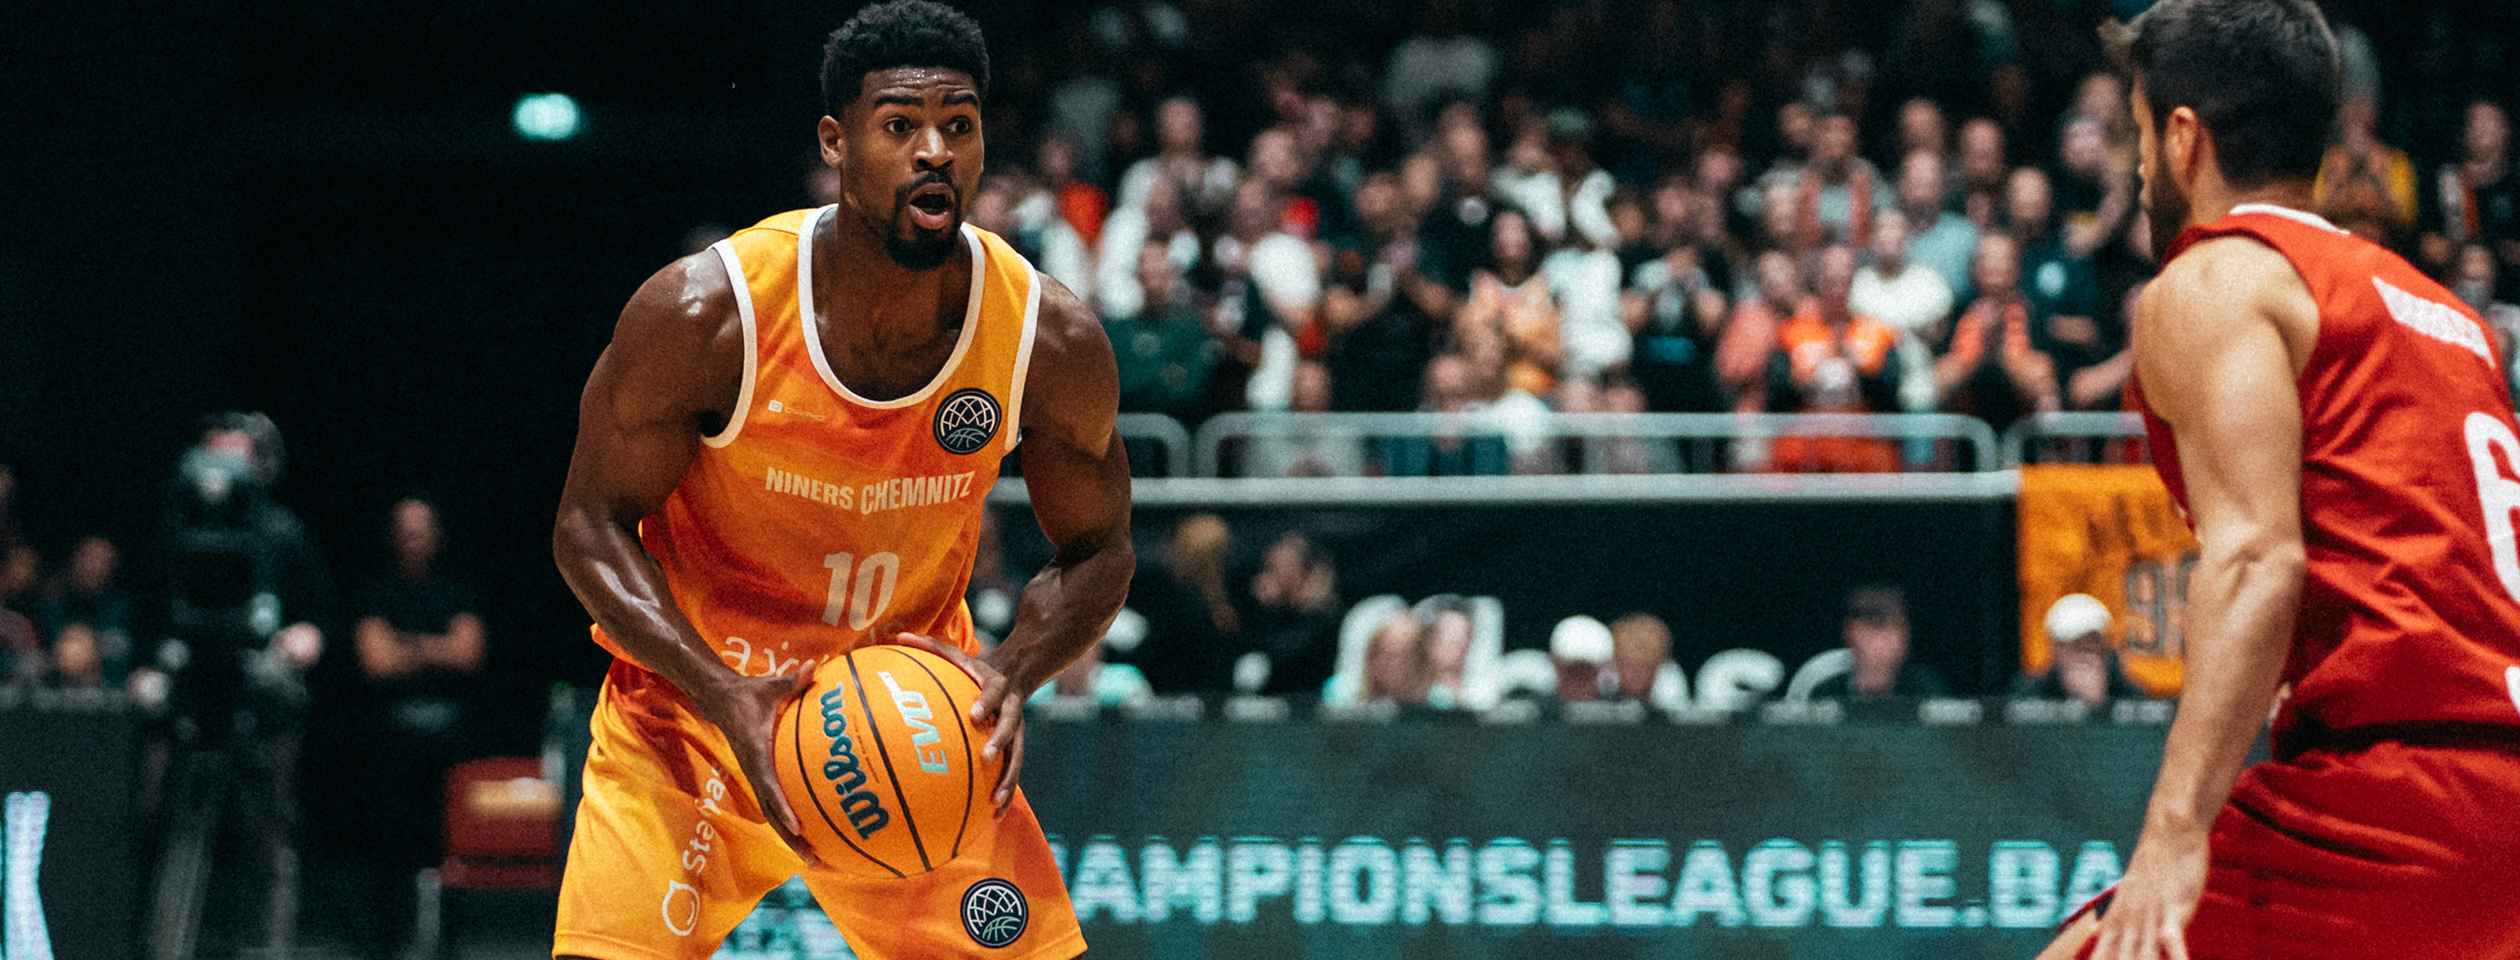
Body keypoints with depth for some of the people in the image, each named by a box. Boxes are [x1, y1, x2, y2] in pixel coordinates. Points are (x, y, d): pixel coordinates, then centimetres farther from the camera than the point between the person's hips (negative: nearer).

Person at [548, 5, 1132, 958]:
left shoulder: (1050, 336, -15)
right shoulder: (707, 311, -23)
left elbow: (1096, 551, 0)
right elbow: (591, 525, -14)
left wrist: (1011, 675, -21)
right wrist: (725, 697, -28)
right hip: (697, 694, -3)